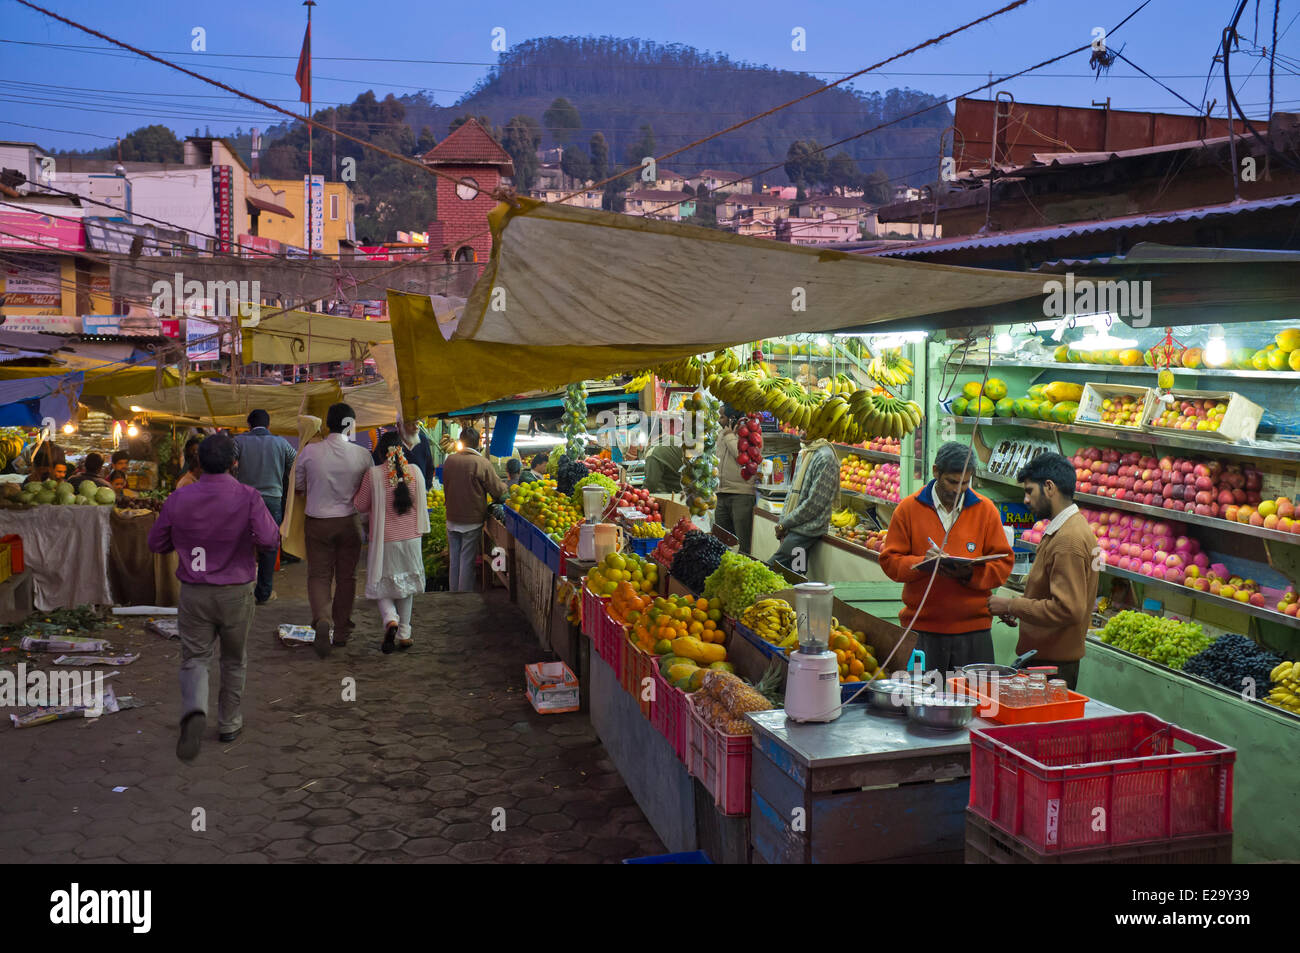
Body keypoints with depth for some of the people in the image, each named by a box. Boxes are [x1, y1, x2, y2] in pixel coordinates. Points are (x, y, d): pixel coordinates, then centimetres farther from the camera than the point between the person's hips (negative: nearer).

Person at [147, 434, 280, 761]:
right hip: (236, 593, -1)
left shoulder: (179, 498, -5)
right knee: (234, 660, 17)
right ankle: (229, 723, 28)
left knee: (194, 658, 8)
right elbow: (270, 539, -22)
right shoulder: (247, 497, -13)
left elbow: (156, 543, 4)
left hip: (194, 593, 1)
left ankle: (194, 711, -20)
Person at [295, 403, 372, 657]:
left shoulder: (310, 452, -10)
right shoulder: (362, 454, -11)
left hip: (317, 522, 0)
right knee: (347, 577, 12)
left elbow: (298, 485, 3)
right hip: (349, 521, 1)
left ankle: (321, 619, -16)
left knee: (318, 575, 8)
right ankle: (342, 631, 21)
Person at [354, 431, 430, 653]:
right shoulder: (415, 472, -5)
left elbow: (360, 506, 0)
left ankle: (391, 620, -16)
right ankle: (404, 633, 18)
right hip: (411, 537, 3)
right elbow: (421, 504, 6)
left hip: (384, 540, -3)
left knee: (383, 585, 10)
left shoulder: (373, 474, -12)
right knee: (406, 584, 16)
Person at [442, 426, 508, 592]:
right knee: (467, 560, 3)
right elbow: (498, 491, -9)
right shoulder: (481, 463, -16)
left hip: (452, 519, 4)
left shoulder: (449, 461, -2)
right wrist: (504, 485, 13)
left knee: (454, 559, 15)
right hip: (472, 521, -4)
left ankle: (453, 591, 24)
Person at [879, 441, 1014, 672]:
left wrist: (971, 573, -14)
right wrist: (922, 563, -17)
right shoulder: (909, 508, 3)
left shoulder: (986, 509, 6)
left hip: (974, 628, 1)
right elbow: (890, 560, 2)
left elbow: (1004, 562, 5)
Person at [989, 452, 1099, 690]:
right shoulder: (1061, 531, 13)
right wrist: (1019, 610, 8)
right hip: (1041, 654, 10)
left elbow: (1069, 610, -26)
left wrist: (1011, 606, -17)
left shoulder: (1069, 540, -21)